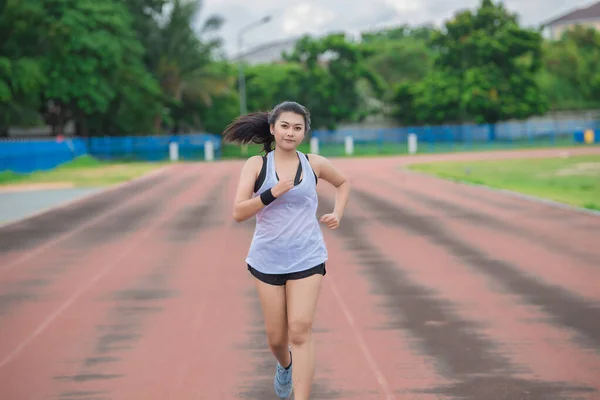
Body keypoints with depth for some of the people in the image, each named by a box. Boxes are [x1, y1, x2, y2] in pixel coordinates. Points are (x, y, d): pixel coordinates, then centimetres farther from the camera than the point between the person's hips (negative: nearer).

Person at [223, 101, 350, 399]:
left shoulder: (315, 164, 3)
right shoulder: (256, 165, -3)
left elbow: (343, 183, 24)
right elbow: (238, 213, -12)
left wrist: (337, 214, 9)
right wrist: (272, 193, -24)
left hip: (307, 259, 0)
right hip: (268, 260, 0)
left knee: (300, 331, -13)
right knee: (276, 337, 10)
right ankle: (285, 365, 45)